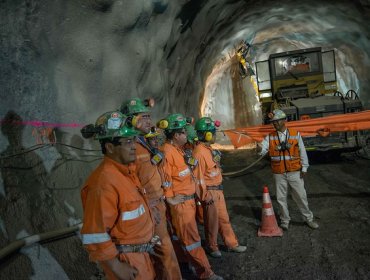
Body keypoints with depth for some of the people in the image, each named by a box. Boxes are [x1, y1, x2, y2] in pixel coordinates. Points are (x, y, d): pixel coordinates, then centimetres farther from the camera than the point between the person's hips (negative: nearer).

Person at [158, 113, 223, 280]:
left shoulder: (178, 150, 11)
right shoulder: (168, 152, -21)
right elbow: (164, 178, -25)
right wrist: (170, 199, -17)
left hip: (189, 199, 9)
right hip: (180, 203, -9)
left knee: (182, 236, 21)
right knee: (191, 239, 1)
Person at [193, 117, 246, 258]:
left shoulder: (209, 149, 9)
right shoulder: (199, 152, -20)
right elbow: (199, 175, -21)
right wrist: (205, 195, -19)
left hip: (218, 189, 9)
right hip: (210, 192, -9)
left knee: (224, 219, 17)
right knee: (212, 222, 7)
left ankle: (232, 244, 30)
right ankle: (212, 247, 25)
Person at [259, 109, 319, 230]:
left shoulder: (295, 134, -3)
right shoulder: (270, 137, -2)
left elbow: (302, 151, 1)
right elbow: (262, 150, -14)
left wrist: (304, 168, 0)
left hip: (295, 172, -1)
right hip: (279, 174, 1)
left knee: (301, 196, 10)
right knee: (281, 198, 11)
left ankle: (308, 218, 31)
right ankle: (285, 221, 29)